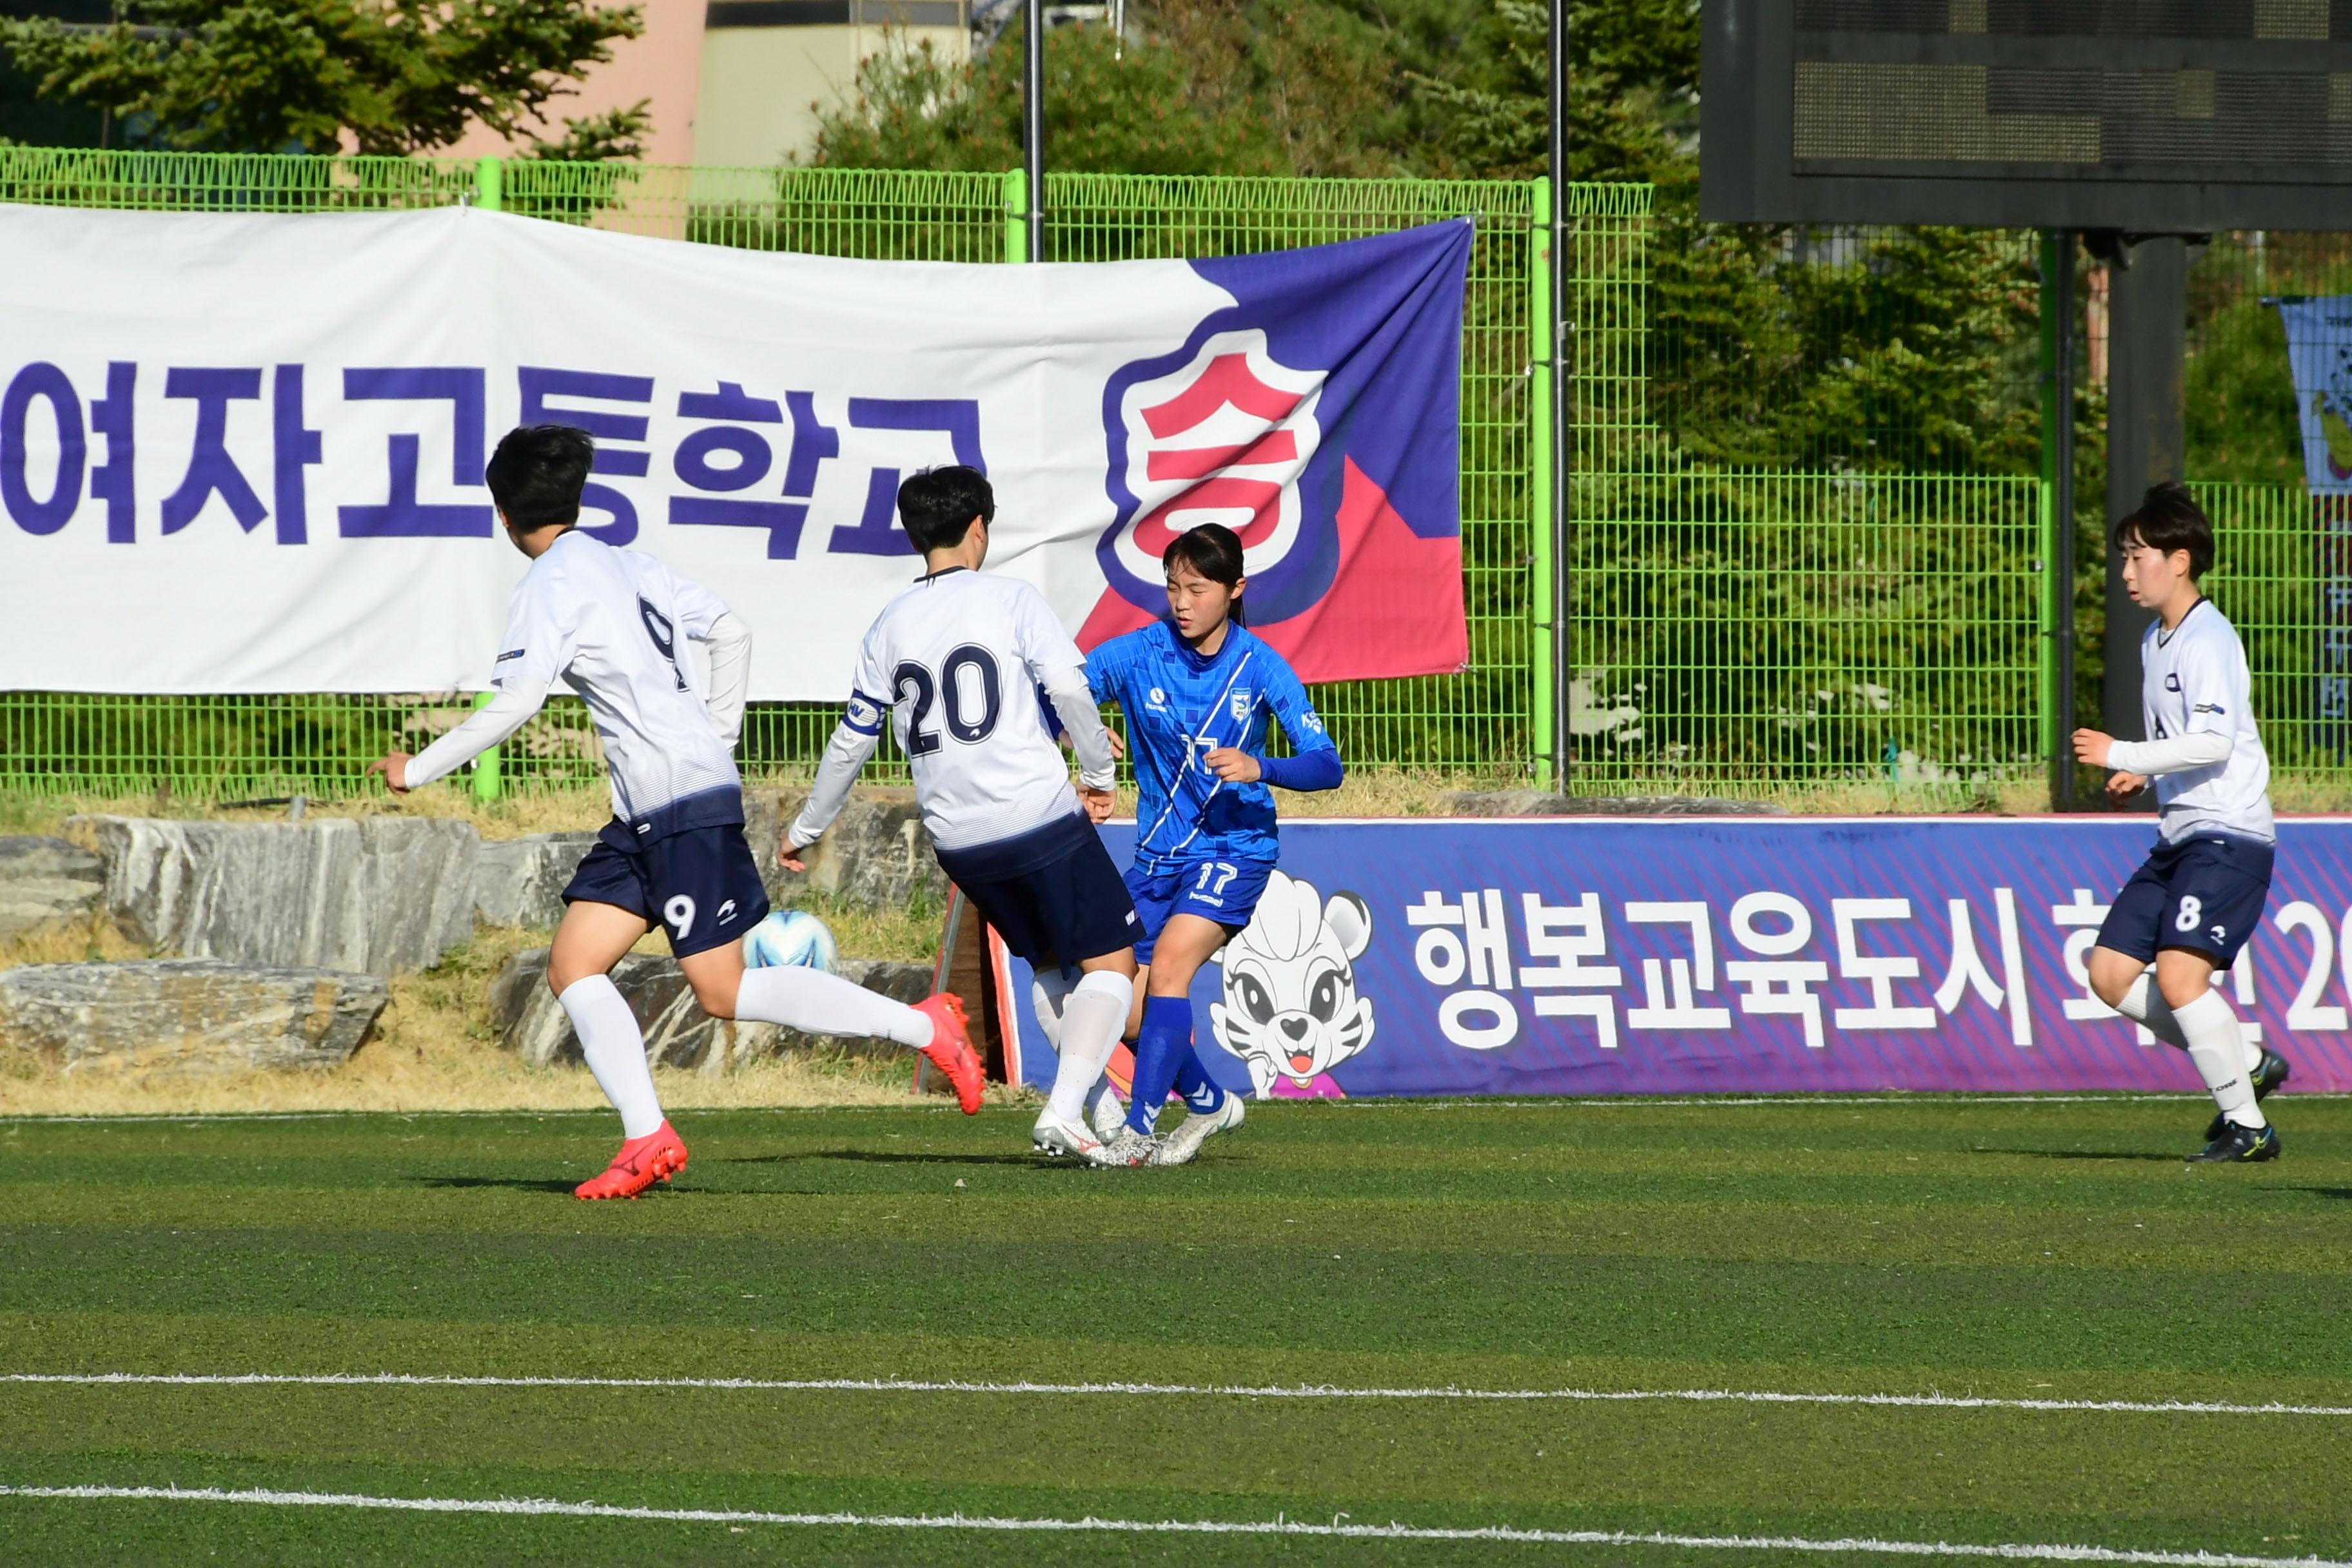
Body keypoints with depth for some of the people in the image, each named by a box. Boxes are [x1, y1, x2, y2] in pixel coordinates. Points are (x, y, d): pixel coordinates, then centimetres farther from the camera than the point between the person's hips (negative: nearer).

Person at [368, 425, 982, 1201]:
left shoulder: (550, 584, -10)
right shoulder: (629, 565, 16)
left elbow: (514, 705, -16)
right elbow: (733, 633, 20)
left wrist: (418, 769, -6)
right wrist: (717, 738, 25)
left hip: (684, 802, -9)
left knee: (722, 992, -6)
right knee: (573, 967, 5)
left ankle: (923, 1026, -2)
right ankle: (647, 1137, -5)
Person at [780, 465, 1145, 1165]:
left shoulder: (891, 625, 10)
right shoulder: (1009, 599, -3)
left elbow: (852, 739, 15)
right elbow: (1070, 689, -13)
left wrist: (806, 828, 27)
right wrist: (1097, 774, 1)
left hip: (957, 839, 5)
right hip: (1041, 814, -5)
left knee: (1053, 965, 22)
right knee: (1110, 961, 0)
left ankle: (1085, 1107, 15)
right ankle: (1065, 1113, -16)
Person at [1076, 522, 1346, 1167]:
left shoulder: (1260, 668, -9)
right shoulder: (1136, 654, -6)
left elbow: (1327, 765, -13)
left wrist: (1259, 768, -32)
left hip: (1234, 844, -4)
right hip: (1159, 852, 4)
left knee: (1169, 964, -25)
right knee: (1131, 1011, 0)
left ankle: (1139, 1128, -23)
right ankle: (1210, 1102, 27)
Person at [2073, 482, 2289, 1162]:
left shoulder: (2208, 639, -14)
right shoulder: (2156, 641, 16)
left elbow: (2213, 742, -24)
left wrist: (2122, 757, -20)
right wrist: (2143, 776, 9)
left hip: (2228, 833, -10)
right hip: (2178, 835, 10)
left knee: (2178, 974, -21)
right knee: (2110, 972, 4)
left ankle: (2248, 1125, -11)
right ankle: (2247, 1063, 13)